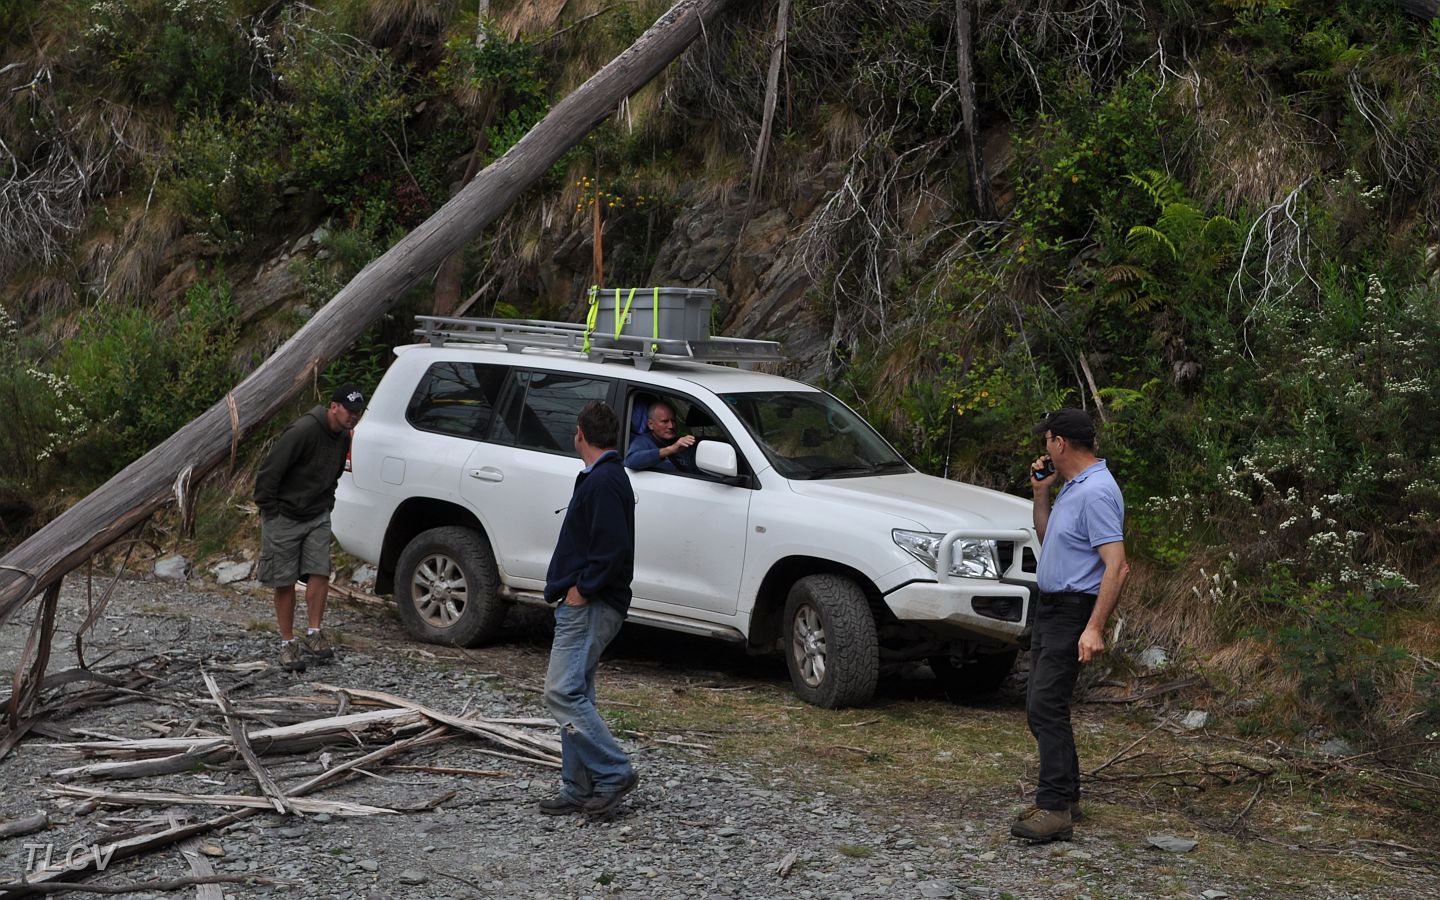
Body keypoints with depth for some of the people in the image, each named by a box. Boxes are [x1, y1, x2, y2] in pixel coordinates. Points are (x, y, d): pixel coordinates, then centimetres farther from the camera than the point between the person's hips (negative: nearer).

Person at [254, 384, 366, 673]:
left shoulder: (342, 437, 5)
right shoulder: (303, 431, -22)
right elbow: (269, 471, -19)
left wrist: (326, 506, 14)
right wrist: (270, 510, -16)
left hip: (317, 516, 6)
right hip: (284, 517, -6)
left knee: (320, 572, -8)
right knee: (285, 582, 0)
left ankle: (314, 633, 1)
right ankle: (287, 643, 8)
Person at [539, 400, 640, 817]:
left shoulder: (603, 481, -16)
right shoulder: (606, 477, 17)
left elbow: (613, 549, -24)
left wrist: (581, 590, -17)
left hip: (589, 607, -11)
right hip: (585, 607, 11)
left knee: (563, 693, -12)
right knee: (574, 696, 12)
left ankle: (614, 771, -9)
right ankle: (578, 790, 16)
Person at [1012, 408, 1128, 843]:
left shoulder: (1097, 493, -19)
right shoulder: (1072, 486, 13)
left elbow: (1117, 566, -25)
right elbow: (1046, 539, 27)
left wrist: (1094, 628, -31)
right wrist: (1040, 493, 13)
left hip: (1073, 611, -11)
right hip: (1050, 607, 11)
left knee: (1046, 706, -15)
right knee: (1041, 707, 13)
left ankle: (1054, 809, -14)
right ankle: (1065, 797, 21)